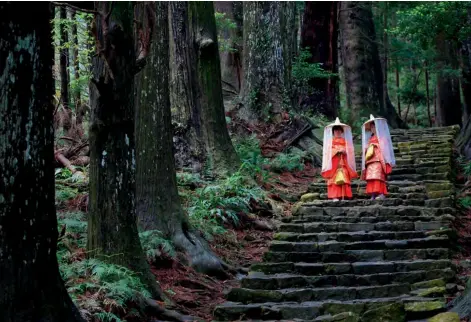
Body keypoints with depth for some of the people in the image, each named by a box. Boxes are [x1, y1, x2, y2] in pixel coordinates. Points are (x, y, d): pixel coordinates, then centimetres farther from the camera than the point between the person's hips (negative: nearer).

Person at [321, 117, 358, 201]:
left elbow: (349, 151, 12)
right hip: (334, 162, -3)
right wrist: (338, 150, -13)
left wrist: (344, 151, -10)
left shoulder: (345, 141, 18)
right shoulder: (330, 141, 11)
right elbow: (328, 151, -2)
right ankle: (335, 196, -17)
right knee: (334, 179, -11)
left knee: (343, 179, -5)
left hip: (343, 163, 3)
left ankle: (343, 196, -6)